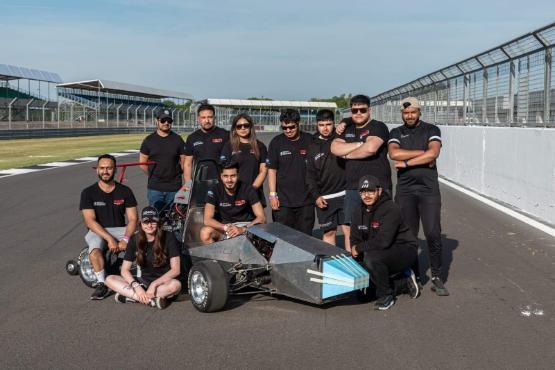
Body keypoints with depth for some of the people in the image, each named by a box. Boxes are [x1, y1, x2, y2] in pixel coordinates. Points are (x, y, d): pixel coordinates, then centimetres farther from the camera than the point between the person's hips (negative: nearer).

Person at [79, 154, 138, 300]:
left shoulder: (125, 191, 3)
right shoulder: (88, 193, -2)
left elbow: (132, 219, -1)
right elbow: (90, 221, -11)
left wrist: (125, 239, -20)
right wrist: (109, 239, -24)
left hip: (121, 230, 2)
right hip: (97, 232, -2)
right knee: (95, 247, -36)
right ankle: (101, 284, -25)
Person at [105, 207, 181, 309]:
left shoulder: (168, 237, -11)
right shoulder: (135, 240, -2)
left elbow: (175, 270, -14)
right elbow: (125, 270, -4)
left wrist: (154, 284, -23)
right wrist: (136, 286, -22)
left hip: (163, 281, -3)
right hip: (144, 281, 4)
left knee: (175, 285, -38)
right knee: (110, 279, -17)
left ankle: (130, 296, -28)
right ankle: (151, 300, -29)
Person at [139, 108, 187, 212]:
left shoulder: (178, 139, 5)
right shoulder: (149, 140, 4)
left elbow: (184, 161, 7)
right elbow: (142, 163, 7)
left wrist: (176, 174, 3)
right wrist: (154, 176, 7)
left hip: (174, 188, 0)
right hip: (154, 188, 0)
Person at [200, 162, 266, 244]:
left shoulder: (248, 189, -10)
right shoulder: (214, 191, -10)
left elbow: (261, 217, -15)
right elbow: (207, 220, -18)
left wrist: (243, 229, -32)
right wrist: (226, 227, -34)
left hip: (246, 225, -1)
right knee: (205, 232, -30)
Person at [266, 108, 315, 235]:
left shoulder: (310, 141, 2)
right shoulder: (276, 142, 2)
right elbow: (272, 170, 3)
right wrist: (272, 195, -4)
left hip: (306, 200, 1)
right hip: (282, 201, -1)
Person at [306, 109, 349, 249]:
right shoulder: (313, 147, 10)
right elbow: (310, 174, 10)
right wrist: (316, 195, 1)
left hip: (345, 194, -2)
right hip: (324, 198, 2)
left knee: (349, 230, -6)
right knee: (328, 232, 7)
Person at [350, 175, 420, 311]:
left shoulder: (390, 209, -23)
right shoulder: (359, 211, 2)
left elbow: (383, 241, -32)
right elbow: (355, 239, 7)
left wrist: (359, 248, -19)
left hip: (405, 249, -9)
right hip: (383, 252, 9)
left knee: (371, 259, -33)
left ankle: (386, 295, -9)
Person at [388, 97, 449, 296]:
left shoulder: (431, 130, 7)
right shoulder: (396, 133, 12)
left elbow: (434, 153, -12)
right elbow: (394, 154, -8)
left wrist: (406, 162, -10)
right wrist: (423, 153, -9)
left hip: (428, 189, -2)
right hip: (405, 190, 2)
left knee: (433, 234, -8)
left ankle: (436, 277, 0)